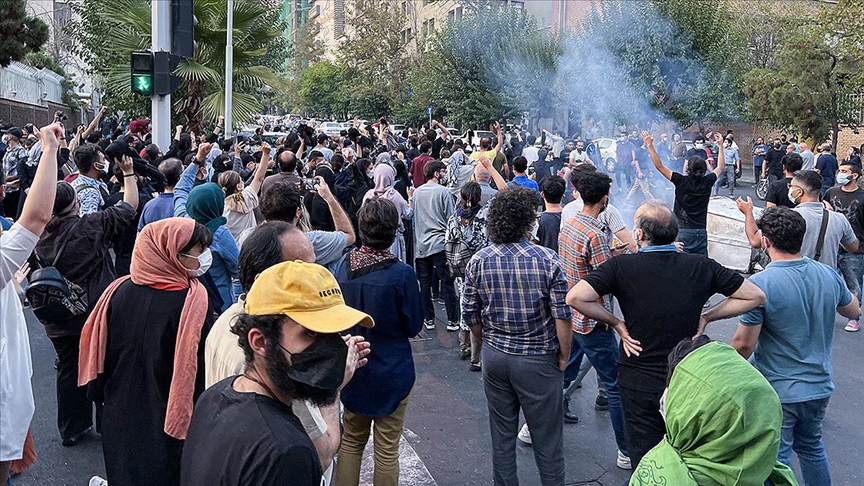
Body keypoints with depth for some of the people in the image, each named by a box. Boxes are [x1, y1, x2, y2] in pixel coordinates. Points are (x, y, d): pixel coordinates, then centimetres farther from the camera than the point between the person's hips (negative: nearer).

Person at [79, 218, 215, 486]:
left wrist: (103, 394, 16)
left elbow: (99, 353, 3)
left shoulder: (120, 290, -7)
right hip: (166, 425, -5)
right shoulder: (193, 301, -23)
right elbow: (203, 368, -20)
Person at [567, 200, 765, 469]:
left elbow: (575, 297, -24)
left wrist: (615, 322, -11)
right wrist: (706, 316, 1)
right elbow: (756, 296, -1)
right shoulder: (701, 266, -7)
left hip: (639, 383, -2)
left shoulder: (621, 266, -16)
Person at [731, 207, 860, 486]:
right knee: (811, 447, 27)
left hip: (776, 391, -6)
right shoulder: (829, 275, -5)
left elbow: (744, 344, -20)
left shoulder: (760, 284, -23)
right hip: (819, 387, 6)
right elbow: (854, 311, 14)